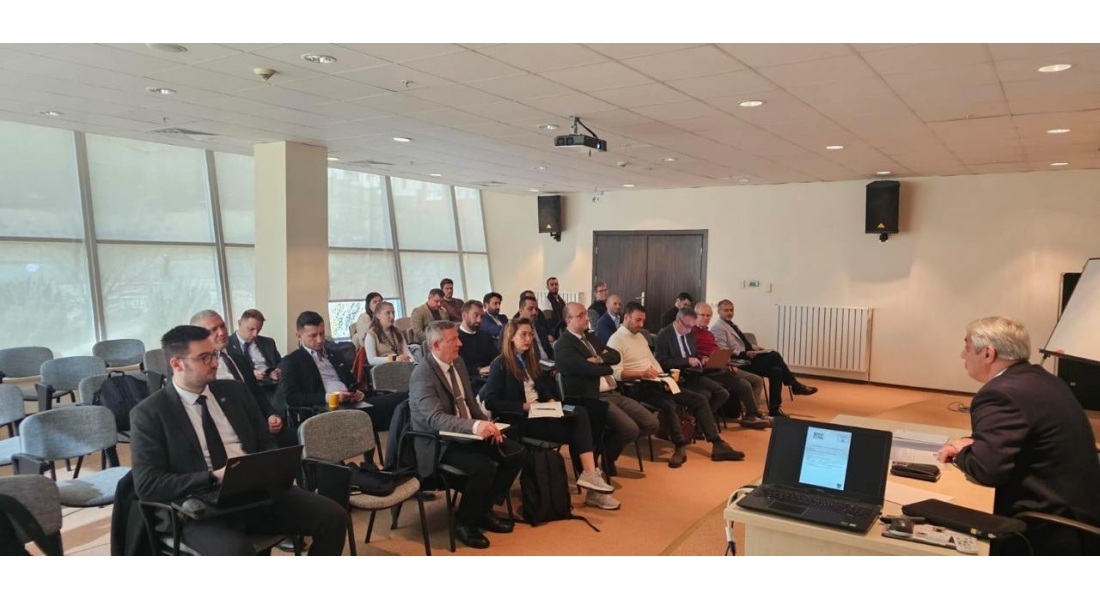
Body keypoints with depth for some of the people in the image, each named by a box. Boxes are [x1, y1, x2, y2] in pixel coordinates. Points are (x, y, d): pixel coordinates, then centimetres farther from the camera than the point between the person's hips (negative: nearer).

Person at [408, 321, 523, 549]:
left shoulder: (457, 362, 5)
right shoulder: (422, 375, -21)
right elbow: (435, 418, -33)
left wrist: (486, 424, -4)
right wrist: (475, 425, -46)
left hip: (468, 433, 8)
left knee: (515, 453, -6)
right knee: (483, 467, -31)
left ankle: (484, 509, 10)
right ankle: (464, 521, -5)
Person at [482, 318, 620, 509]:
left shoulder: (530, 360, 20)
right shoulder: (500, 364, -4)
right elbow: (491, 402, -12)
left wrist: (551, 400, 0)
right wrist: (523, 406, -18)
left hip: (539, 413, 7)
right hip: (518, 420, -7)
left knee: (580, 413, -23)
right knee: (575, 430, -24)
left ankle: (590, 474, -28)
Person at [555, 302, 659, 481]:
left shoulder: (590, 336, 20)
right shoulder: (563, 345, -8)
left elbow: (616, 356, 11)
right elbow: (587, 369, -20)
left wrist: (599, 359, -10)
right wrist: (608, 367, 0)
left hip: (614, 393, 9)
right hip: (594, 398, -9)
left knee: (651, 424, 0)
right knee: (630, 429, -26)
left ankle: (609, 445, 17)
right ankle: (605, 455, 4)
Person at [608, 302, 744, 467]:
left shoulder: (640, 336, 18)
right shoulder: (616, 340, -8)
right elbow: (617, 374, -18)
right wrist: (641, 374, -29)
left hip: (654, 382, 9)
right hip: (638, 386, -8)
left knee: (699, 400, -3)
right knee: (668, 403, -37)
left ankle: (717, 445, -3)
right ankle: (681, 447, -19)